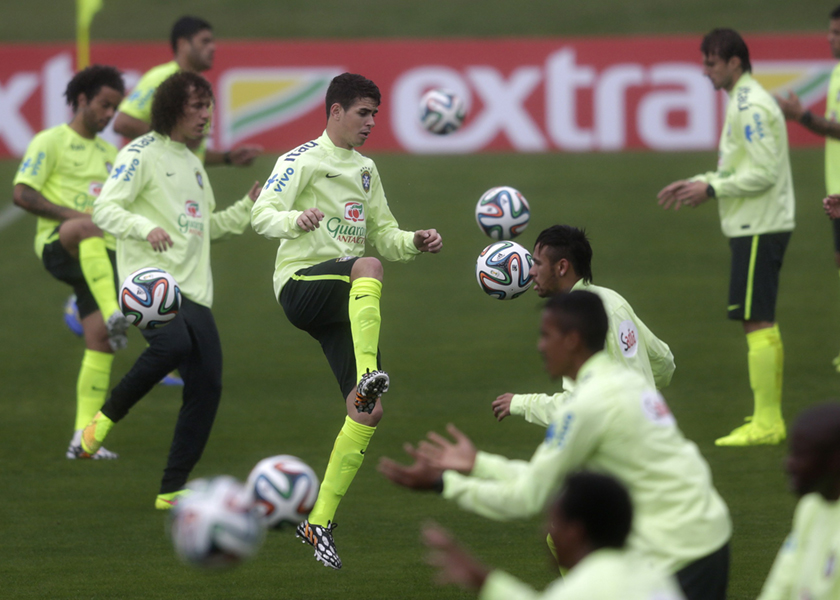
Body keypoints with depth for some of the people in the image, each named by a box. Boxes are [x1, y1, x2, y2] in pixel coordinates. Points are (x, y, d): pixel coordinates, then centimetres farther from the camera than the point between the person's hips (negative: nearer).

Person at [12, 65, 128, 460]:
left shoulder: (108, 153, 24)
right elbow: (22, 193, -9)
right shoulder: (51, 142, 2)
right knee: (86, 229, -42)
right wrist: (71, 214, -18)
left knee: (99, 340, -5)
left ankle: (84, 438, -2)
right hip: (56, 245, -7)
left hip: (101, 254, 7)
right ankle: (114, 314, -56)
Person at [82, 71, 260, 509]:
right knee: (174, 345, -35)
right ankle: (110, 413, -9)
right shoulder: (141, 154, -2)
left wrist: (248, 207, 16)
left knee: (206, 386, -3)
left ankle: (172, 489, 4)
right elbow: (104, 210, -10)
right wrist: (145, 228, -27)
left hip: (193, 291, 8)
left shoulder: (193, 163, 23)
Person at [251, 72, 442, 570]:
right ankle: (369, 375, -53)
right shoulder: (303, 161, 0)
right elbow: (262, 216, -12)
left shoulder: (366, 170, 22)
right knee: (368, 266, -39)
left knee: (368, 413, -4)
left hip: (346, 304, 7)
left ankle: (320, 523, 2)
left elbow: (383, 234, 29)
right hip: (301, 284, -7)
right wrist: (294, 220, -34)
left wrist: (415, 243, 8)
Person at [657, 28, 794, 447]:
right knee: (762, 323, 12)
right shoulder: (743, 103, 15)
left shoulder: (752, 108, -16)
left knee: (756, 321, -10)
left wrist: (711, 188, -15)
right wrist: (696, 183, 12)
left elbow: (763, 173, -21)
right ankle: (770, 419, 15)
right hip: (755, 227, 10)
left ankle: (765, 423, -11)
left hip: (759, 230, -10)